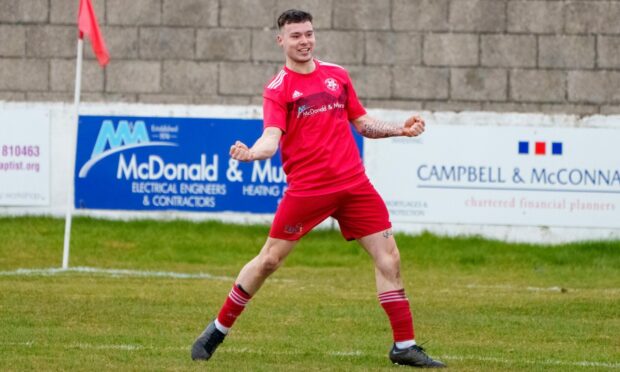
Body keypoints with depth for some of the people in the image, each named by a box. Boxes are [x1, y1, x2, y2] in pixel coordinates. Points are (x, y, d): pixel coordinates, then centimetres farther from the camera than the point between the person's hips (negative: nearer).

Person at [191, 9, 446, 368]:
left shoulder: (337, 75, 11)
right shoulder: (278, 89, -4)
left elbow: (363, 123, 20)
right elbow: (272, 138, -18)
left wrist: (399, 129, 4)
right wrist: (252, 152, -39)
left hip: (354, 183, 4)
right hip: (307, 187, -4)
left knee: (389, 257, -2)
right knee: (269, 260, 0)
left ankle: (404, 346, 5)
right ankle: (218, 331, 16)